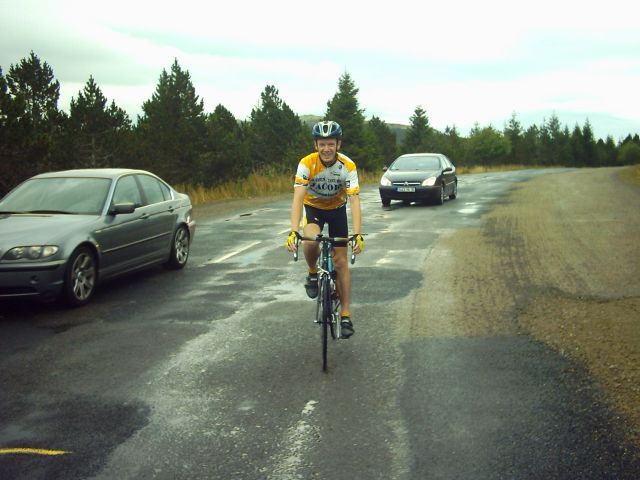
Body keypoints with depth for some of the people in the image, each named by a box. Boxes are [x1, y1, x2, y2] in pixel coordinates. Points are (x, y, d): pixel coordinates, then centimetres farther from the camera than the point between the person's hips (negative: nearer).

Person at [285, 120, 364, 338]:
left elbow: (354, 201, -30)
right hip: (313, 207, -1)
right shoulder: (307, 164, -28)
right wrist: (293, 232, -45)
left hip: (337, 209, 1)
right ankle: (313, 274, -1)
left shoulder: (348, 165, -26)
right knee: (311, 241, -33)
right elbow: (298, 198, -34)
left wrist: (358, 235, -41)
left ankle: (345, 315, 4)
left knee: (341, 261, -4)